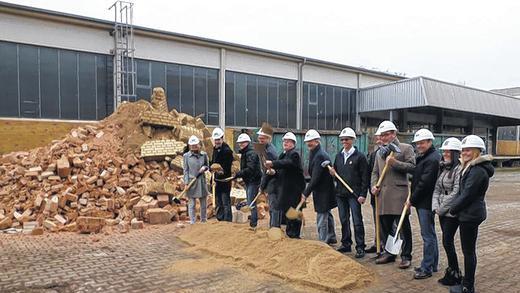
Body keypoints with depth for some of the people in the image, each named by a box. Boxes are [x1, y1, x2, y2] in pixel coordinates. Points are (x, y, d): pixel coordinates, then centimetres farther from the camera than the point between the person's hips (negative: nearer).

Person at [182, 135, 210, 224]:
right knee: (192, 204, 2)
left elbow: (207, 166, 15)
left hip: (202, 181, 3)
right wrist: (186, 183, -6)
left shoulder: (204, 154, 4)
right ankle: (192, 222, 10)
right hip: (191, 182, -3)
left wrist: (204, 167, -8)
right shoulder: (186, 156, -2)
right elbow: (185, 170, -1)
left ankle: (204, 221, 22)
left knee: (204, 203, 10)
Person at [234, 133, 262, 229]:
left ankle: (253, 224, -6)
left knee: (251, 203, -10)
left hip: (253, 181, -11)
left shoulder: (251, 153, -18)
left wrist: (238, 174, -25)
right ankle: (254, 220, 33)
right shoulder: (244, 153, 15)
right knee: (251, 202, 19)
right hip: (248, 181, 11)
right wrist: (239, 174, 6)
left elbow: (250, 169, -27)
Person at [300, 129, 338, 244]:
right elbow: (314, 175, 14)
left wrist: (306, 193, -20)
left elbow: (315, 178, -24)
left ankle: (323, 242, 3)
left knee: (322, 218, -4)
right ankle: (331, 238, 33)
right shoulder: (320, 154, 11)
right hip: (326, 190, 11)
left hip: (322, 191, -11)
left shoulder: (319, 156, -21)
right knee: (327, 214, 20)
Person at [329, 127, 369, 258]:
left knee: (357, 221, -3)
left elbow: (364, 177, -8)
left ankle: (360, 247, 5)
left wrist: (363, 194, -13)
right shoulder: (338, 156, 12)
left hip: (354, 194, -6)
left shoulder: (360, 156, -6)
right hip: (340, 193, 6)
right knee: (344, 220, 12)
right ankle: (346, 244, 23)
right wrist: (333, 173, -2)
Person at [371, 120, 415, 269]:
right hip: (383, 194, 6)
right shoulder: (379, 152, 19)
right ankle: (389, 253, 25)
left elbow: (412, 166, -10)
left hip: (399, 193, -6)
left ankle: (406, 256, 10)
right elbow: (375, 172, 21)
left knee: (403, 227, 0)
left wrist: (394, 162, -17)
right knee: (386, 227, 12)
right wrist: (374, 186, 5)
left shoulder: (406, 148, 1)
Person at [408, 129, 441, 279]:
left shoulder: (433, 159, -17)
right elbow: (416, 176, 18)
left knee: (428, 235, -3)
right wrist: (413, 199, 8)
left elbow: (424, 183, -20)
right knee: (430, 233, 17)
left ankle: (427, 268, 5)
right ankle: (433, 264, 29)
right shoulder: (421, 157, 15)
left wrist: (412, 200, -12)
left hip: (426, 202, -10)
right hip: (422, 202, 10)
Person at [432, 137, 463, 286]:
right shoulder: (443, 168, 11)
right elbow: (437, 189, 10)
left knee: (447, 242, -3)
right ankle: (452, 270, 25)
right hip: (442, 211, 8)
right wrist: (435, 206, -2)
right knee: (447, 241, 13)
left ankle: (455, 275, 12)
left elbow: (456, 193, -19)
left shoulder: (459, 169, -15)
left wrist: (442, 208, -13)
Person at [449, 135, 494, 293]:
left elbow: (467, 195, -20)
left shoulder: (478, 171, -19)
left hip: (470, 215, -10)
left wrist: (453, 209, -8)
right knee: (468, 250, 17)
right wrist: (455, 207, 7)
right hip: (469, 214, 10)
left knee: (468, 251, 0)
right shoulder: (471, 168, 13)